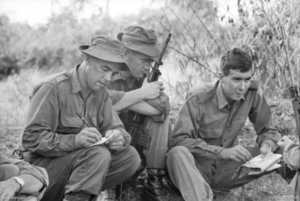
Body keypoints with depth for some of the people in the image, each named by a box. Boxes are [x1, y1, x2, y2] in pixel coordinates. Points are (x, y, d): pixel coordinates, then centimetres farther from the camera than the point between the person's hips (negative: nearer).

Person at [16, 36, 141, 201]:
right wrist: (74, 140, -34)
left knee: (131, 156, -9)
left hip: (78, 161, 8)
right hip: (43, 165, -8)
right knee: (98, 154, -30)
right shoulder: (53, 88, -15)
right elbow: (31, 138, -21)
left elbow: (115, 127, 4)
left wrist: (119, 137, -22)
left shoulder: (100, 92, 8)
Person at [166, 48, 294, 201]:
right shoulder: (198, 98, -19)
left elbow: (267, 130, 4)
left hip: (227, 169, 4)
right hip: (197, 168, -4)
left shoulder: (253, 93, -7)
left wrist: (267, 146, -22)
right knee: (178, 153, -40)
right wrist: (222, 152, -33)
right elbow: (178, 140, -24)